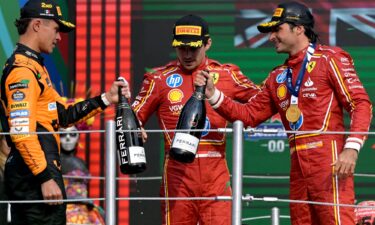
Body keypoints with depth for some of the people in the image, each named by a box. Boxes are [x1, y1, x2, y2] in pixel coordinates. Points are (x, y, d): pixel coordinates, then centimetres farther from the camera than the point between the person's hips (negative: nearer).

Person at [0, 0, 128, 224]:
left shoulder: (35, 67, 21)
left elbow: (63, 115, 24)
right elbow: (22, 132, -22)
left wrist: (105, 99, 21)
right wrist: (45, 178, -24)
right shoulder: (23, 70, -13)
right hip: (35, 175, -11)